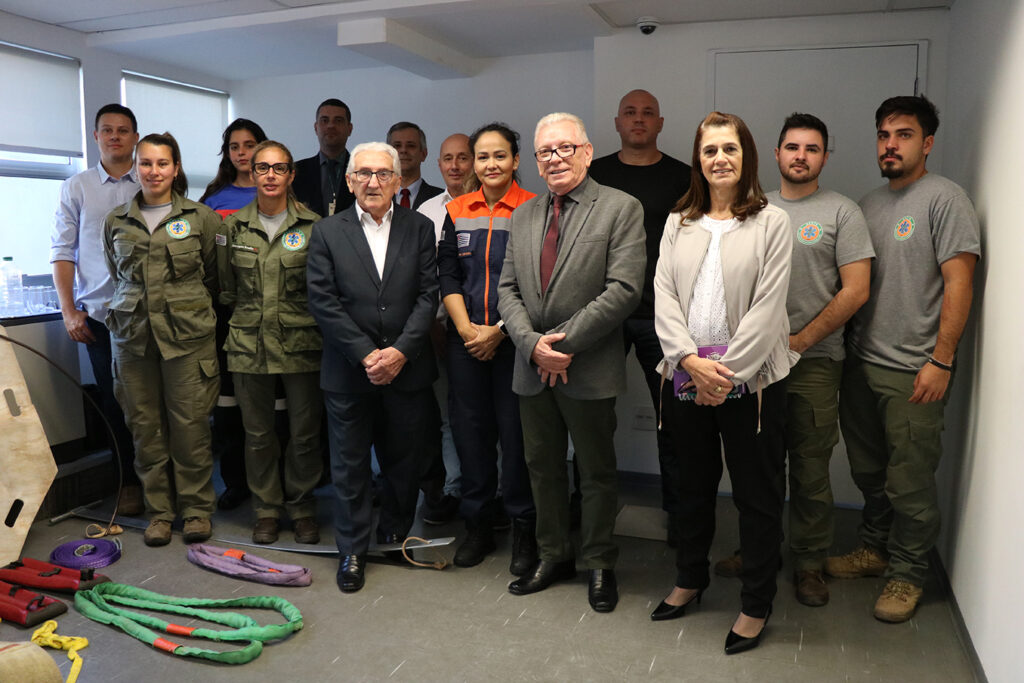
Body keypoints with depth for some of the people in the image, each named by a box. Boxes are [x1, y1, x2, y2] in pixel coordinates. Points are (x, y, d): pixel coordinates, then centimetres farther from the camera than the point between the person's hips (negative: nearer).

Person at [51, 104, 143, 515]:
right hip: (99, 312, 1)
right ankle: (129, 481, 20)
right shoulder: (77, 188, 10)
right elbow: (62, 250, 8)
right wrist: (69, 310, 0)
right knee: (115, 403, 6)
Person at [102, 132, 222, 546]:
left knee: (190, 423, -1)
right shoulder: (116, 222, 10)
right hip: (133, 335, 3)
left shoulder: (200, 218, 1)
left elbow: (213, 275, 9)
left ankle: (196, 508, 14)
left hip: (187, 333, -3)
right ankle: (159, 511, 19)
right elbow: (117, 275, 22)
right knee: (145, 426, 6)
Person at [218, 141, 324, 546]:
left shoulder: (312, 226, -1)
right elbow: (226, 288, 14)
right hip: (249, 345, 2)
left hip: (301, 344, -2)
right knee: (258, 433, 10)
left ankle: (302, 507, 24)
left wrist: (306, 321, 0)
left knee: (305, 433, 5)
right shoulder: (235, 227, 6)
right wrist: (249, 315, 11)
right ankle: (267, 508, 27)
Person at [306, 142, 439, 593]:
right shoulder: (327, 232, 2)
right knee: (349, 464, 9)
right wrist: (366, 355, -12)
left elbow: (428, 295, -2)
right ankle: (353, 551, 25)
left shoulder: (420, 228, 4)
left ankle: (396, 534, 34)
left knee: (406, 461, 12)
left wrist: (399, 351, -13)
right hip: (348, 371, -1)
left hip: (407, 369, 1)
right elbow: (323, 302, -5)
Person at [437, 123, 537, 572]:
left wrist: (498, 331, -12)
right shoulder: (457, 211, 10)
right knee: (470, 429, 8)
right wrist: (467, 329, -6)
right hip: (465, 339, 4)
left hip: (514, 339, -3)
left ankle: (523, 530, 17)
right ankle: (478, 526, 24)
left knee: (515, 431, 0)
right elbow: (447, 276, 6)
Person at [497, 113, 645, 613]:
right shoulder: (523, 215, 11)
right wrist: (532, 343, -10)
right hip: (532, 369, 5)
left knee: (596, 472, 9)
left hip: (588, 370, -5)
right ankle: (553, 555, 35)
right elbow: (507, 289, 7)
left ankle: (599, 563, 28)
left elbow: (624, 289, -15)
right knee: (542, 467, 16)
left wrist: (565, 343, -17)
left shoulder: (621, 209, -6)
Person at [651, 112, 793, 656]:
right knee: (692, 484, 18)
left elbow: (767, 308, -10)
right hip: (686, 375, 4)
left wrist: (727, 372, -15)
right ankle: (690, 579, 37)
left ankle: (756, 605, 23)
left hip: (750, 380, -3)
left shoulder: (771, 222, -2)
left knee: (757, 494, 6)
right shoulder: (678, 223, 9)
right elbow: (664, 296, 1)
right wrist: (691, 359, -13)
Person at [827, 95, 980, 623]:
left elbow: (959, 283, -12)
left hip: (913, 372, -6)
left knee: (909, 482, 3)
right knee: (869, 473, 17)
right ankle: (873, 549, 34)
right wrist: (843, 344, 11)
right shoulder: (870, 204, 14)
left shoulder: (944, 198, -6)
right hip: (860, 362, 6)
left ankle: (906, 573, 19)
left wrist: (941, 361, -17)